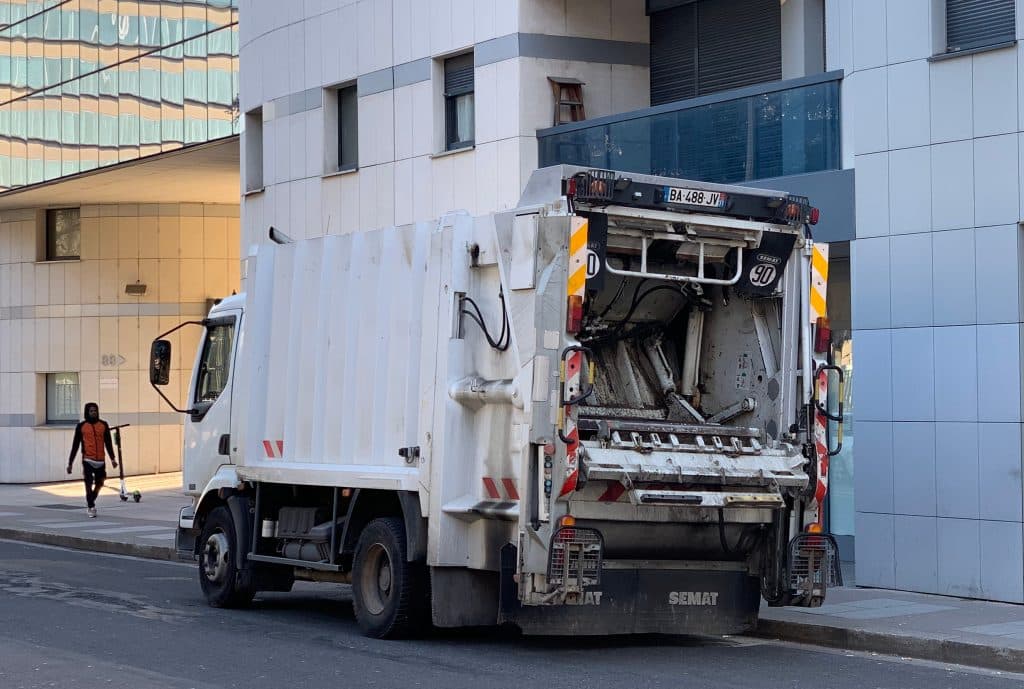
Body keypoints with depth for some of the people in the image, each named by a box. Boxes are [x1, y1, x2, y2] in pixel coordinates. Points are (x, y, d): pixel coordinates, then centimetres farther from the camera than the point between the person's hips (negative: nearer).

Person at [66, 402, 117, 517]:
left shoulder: (104, 425, 7)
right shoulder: (81, 426, 1)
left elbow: (108, 443, 11)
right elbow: (75, 445, 4)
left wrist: (112, 458, 3)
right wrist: (70, 463, 2)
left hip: (100, 460, 3)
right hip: (88, 460, -3)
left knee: (99, 484, 11)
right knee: (89, 484, -9)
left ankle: (90, 500, 35)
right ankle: (91, 507, 1)